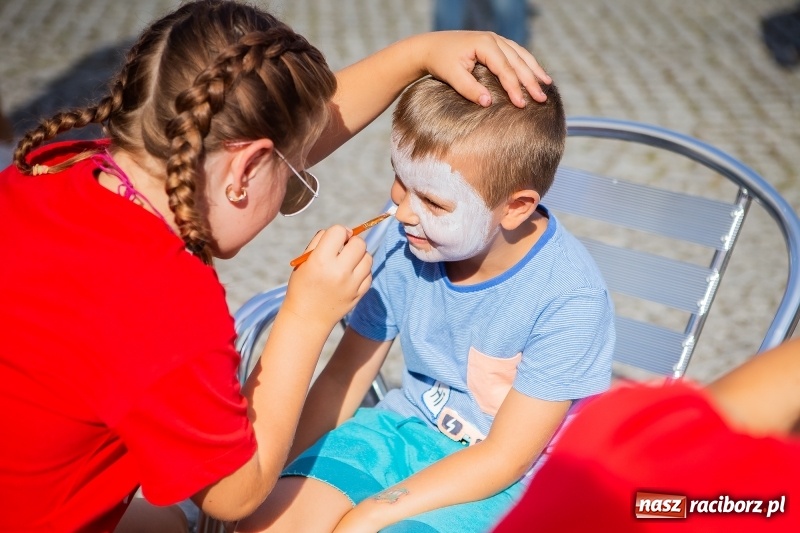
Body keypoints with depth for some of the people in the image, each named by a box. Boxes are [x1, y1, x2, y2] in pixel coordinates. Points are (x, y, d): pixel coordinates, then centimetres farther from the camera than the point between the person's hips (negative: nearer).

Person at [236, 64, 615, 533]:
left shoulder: (570, 298, -24)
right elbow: (344, 376, 0)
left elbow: (504, 458, -18)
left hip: (506, 480, -4)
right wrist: (283, 477, -8)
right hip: (405, 427, 4)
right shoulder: (407, 245, -11)